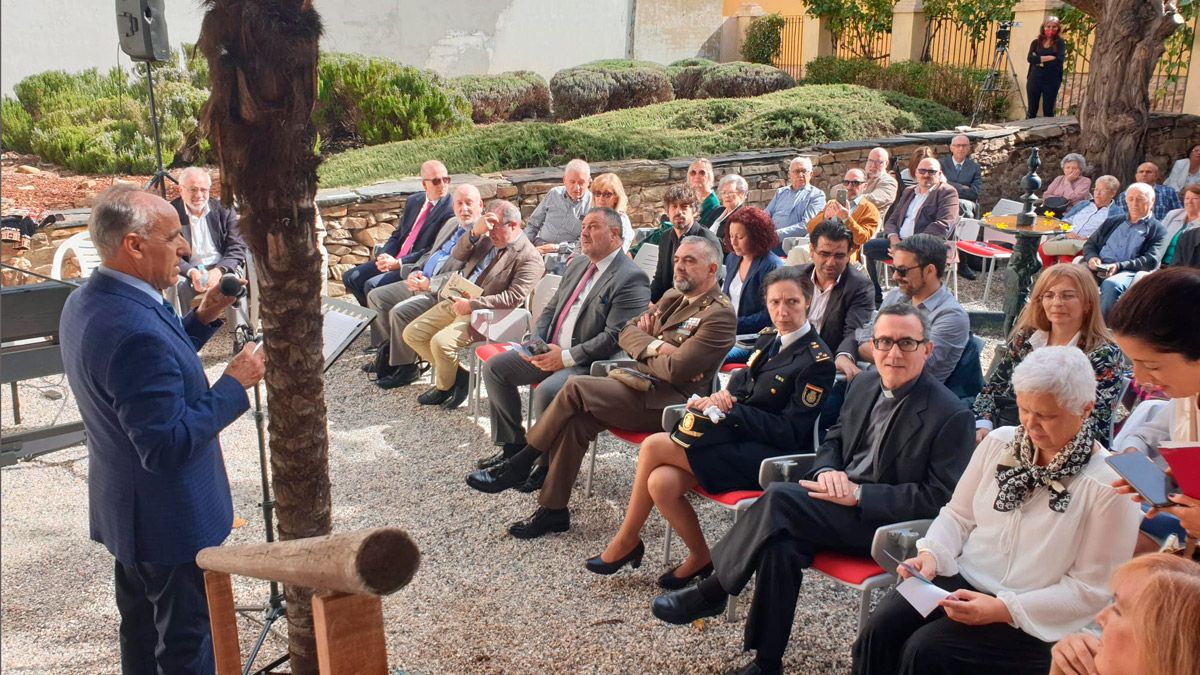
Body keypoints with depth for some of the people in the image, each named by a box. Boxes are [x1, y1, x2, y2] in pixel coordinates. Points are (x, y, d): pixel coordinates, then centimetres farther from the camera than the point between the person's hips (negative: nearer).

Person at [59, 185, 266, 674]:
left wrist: (203, 319, 3)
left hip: (123, 510, 10)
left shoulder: (86, 302, 0)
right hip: (171, 521, -10)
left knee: (142, 632, 25)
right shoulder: (135, 330, -32)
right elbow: (169, 446, -30)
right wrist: (235, 383, -22)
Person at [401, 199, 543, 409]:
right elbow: (457, 255, 7)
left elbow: (513, 298, -20)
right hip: (456, 301, 9)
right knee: (412, 333, 1)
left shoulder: (529, 257, -12)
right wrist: (475, 232, -11)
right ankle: (458, 374, 10)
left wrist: (471, 305, -23)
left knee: (440, 342, -28)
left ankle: (445, 387, 3)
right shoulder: (488, 238, 12)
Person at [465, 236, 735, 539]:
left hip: (667, 400, -7)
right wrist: (655, 347, -7)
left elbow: (676, 369, -19)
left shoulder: (719, 315, -10)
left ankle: (518, 465, -9)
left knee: (577, 387, -23)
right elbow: (626, 333, 13)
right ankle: (553, 510, -10)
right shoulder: (673, 297, 18)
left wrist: (642, 353, 0)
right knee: (574, 419, -19)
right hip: (641, 383, 8)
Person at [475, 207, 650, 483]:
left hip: (587, 364, -9)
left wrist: (566, 357, -21)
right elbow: (551, 308, 19)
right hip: (550, 351, 9)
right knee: (493, 367, 4)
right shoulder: (577, 264, 13)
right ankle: (512, 445, 13)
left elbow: (614, 337, -21)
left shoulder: (631, 278, -15)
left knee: (546, 392, -34)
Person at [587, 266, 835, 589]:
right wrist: (724, 395, -1)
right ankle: (700, 558, 5)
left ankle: (627, 540, 4)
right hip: (740, 437, 7)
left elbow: (789, 433, -16)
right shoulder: (768, 338, 10)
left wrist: (730, 409, -15)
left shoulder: (817, 361, -13)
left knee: (653, 446, -15)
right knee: (661, 483, -18)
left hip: (769, 454, -7)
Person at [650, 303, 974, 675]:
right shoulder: (864, 384, 8)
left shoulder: (952, 416, -12)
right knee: (781, 544, -28)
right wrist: (828, 472, -5)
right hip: (839, 496, 6)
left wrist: (858, 494, -20)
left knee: (779, 497, -29)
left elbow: (940, 496, -15)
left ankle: (712, 591, -12)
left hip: (889, 524, -6)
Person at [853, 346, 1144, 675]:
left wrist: (1003, 609, -21)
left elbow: (1091, 589, -12)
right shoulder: (999, 442, 3)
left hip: (1035, 619, -5)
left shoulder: (1109, 485, -13)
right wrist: (931, 554, -11)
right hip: (962, 578, 5)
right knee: (880, 629, -19)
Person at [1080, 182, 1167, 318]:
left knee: (1110, 284, -39)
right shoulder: (1113, 221, 27)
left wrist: (1119, 266, -15)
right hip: (1098, 268, 4)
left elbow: (1151, 261, -2)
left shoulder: (1157, 230, 13)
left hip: (1127, 272, -3)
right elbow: (1089, 244, 24)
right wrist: (1091, 257, -1)